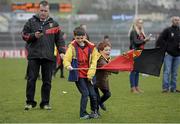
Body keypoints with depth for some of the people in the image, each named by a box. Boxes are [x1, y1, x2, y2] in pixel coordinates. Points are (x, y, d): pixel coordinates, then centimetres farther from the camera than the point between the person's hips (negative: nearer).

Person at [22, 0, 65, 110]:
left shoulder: (54, 24, 11)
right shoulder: (31, 22, 8)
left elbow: (59, 39, 12)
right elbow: (24, 35, 7)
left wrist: (61, 51, 1)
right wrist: (34, 36, -11)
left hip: (48, 56, 1)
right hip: (34, 56, -1)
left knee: (47, 81, 3)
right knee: (31, 79, -3)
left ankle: (45, 103, 11)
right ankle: (30, 102, 5)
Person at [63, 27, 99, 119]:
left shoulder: (91, 47, 2)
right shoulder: (72, 47, -5)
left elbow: (94, 61, 3)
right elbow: (66, 59, -10)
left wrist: (90, 73, -4)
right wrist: (68, 66, -31)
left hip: (88, 75, 3)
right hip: (78, 75, -3)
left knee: (93, 94, 4)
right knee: (85, 93, -11)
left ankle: (94, 111, 25)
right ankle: (83, 114, 0)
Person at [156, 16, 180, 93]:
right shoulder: (167, 30, -3)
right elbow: (160, 40, -5)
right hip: (168, 54, -5)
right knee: (167, 71, -7)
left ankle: (173, 88, 14)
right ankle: (165, 87, -6)